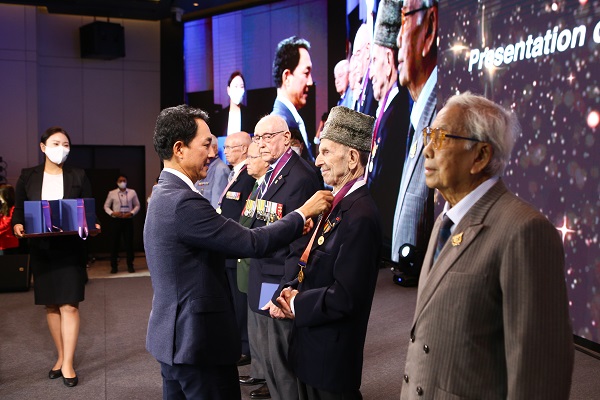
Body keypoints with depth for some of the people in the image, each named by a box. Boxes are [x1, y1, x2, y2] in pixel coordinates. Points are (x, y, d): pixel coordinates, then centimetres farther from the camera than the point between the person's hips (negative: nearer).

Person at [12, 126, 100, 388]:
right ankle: (61, 357, 24)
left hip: (70, 249, -2)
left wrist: (92, 226, -17)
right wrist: (17, 225, -14)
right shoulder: (28, 176, 4)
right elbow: (19, 210, 6)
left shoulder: (78, 176, 2)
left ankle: (67, 364, 0)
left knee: (69, 305, -5)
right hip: (42, 250, 2)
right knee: (51, 306, 10)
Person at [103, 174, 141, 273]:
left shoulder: (132, 192, 4)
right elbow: (106, 206, 9)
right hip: (116, 220, 0)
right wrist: (112, 213, -9)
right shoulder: (112, 193, 4)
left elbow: (137, 205, 9)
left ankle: (130, 265, 11)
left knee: (129, 242, 1)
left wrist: (131, 213, -8)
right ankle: (114, 266, 12)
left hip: (128, 220, 0)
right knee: (115, 243, 3)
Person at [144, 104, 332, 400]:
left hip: (172, 335, 10)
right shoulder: (184, 202, -23)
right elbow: (252, 244, -22)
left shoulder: (165, 194, 9)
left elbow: (232, 241, 7)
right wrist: (303, 213, -10)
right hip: (198, 339, -10)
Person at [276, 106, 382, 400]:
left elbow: (345, 296, -26)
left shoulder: (360, 216, -24)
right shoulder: (338, 204, 7)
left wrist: (297, 305, -14)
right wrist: (292, 291, -2)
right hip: (312, 347, 9)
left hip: (331, 357, -9)